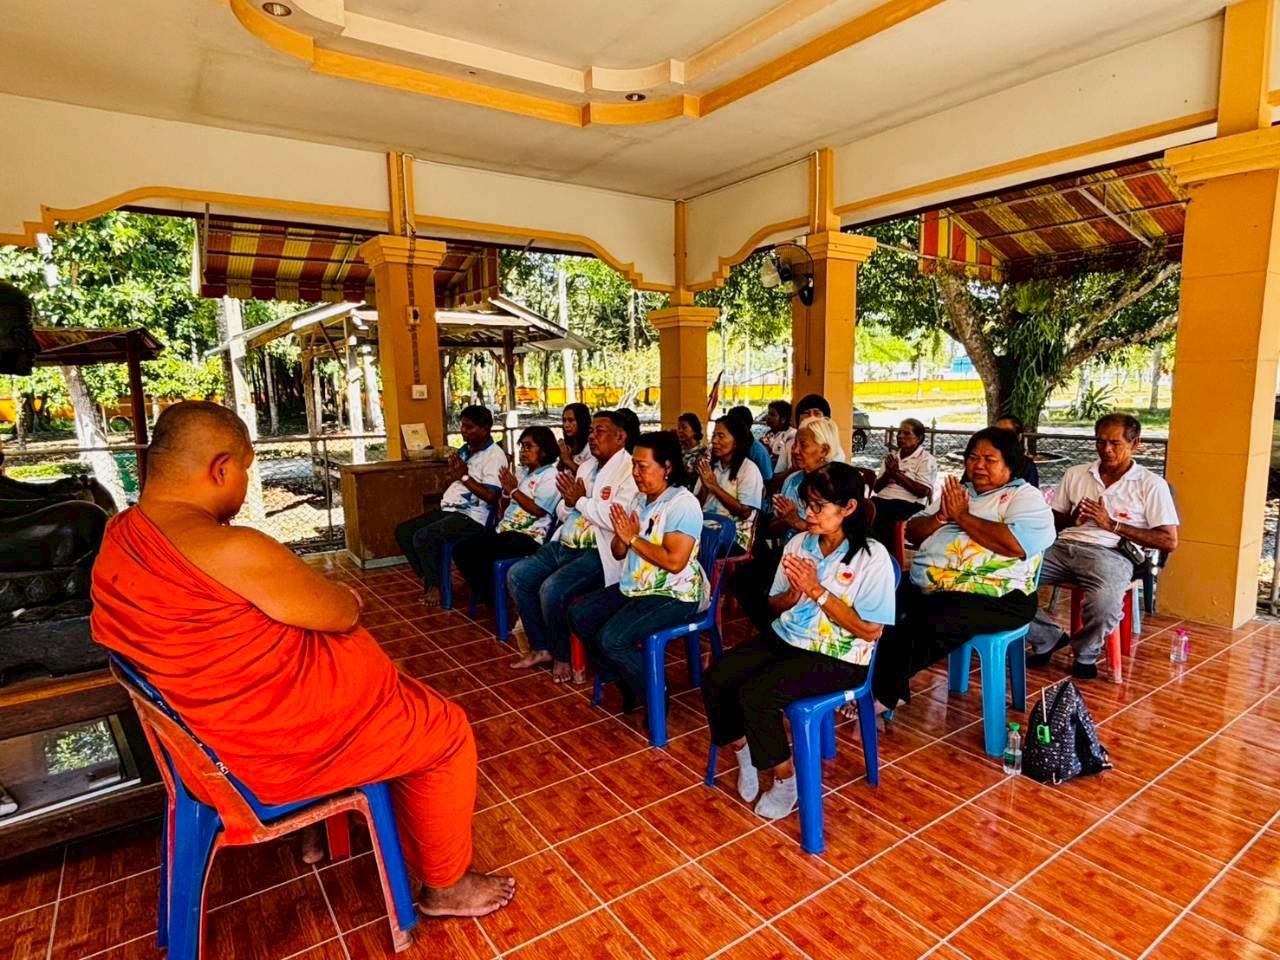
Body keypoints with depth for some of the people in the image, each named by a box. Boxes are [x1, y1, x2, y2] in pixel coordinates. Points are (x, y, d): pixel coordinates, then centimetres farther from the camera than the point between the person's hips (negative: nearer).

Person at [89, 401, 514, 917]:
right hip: (279, 745, -10)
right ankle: (444, 884, 23)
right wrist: (345, 597, 5)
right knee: (445, 730, 6)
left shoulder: (116, 539, -1)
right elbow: (343, 613, -19)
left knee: (402, 700, 28)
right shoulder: (233, 551, -31)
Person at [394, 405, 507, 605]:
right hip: (449, 509, 10)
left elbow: (491, 496, -22)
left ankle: (436, 586, -1)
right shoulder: (465, 450, 15)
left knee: (422, 537, -22)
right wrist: (453, 472, 1)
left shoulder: (494, 455, -13)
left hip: (471, 516, -10)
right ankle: (428, 579, 12)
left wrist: (465, 476, -17)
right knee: (403, 531, 4)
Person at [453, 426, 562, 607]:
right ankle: (486, 596, 8)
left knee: (479, 554, -24)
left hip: (528, 537, -9)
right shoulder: (522, 472, 19)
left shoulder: (550, 476, -7)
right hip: (506, 531, 9)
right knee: (462, 549, -3)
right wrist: (506, 487, 1)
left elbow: (539, 510, -17)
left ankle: (494, 598, -2)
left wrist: (514, 490, -12)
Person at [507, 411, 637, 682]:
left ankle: (563, 655, 3)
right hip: (565, 544, 9)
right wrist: (568, 502, -5)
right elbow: (562, 514, 19)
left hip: (598, 552, -9)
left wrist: (581, 501, -12)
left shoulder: (629, 470, -12)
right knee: (517, 575, 2)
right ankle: (541, 647, 15)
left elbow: (617, 519, -26)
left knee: (552, 589, -25)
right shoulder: (586, 467, 15)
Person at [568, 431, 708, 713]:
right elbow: (618, 553, 11)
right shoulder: (639, 499, 7)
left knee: (611, 639, -23)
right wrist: (620, 535, -11)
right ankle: (624, 681, 16)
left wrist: (634, 538, -19)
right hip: (634, 586, 9)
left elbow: (675, 561, -27)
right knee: (578, 616, 4)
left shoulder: (683, 504, -18)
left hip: (673, 595, -9)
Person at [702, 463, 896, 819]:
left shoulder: (872, 557, -13)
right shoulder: (798, 542, 2)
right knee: (714, 679, -11)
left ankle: (785, 778, 2)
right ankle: (745, 755, 14)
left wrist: (817, 591, -20)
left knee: (754, 695, -25)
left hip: (836, 658, -6)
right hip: (784, 638, 6)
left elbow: (870, 630, -15)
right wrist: (793, 594, -13)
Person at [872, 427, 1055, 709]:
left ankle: (882, 696, -16)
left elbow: (1015, 545, -19)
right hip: (923, 586, 7)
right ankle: (890, 691, -7)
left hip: (991, 596, -6)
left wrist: (962, 516, -11)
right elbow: (913, 532, 17)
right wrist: (941, 516, -4)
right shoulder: (957, 491, 20)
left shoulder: (1025, 497, 1)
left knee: (932, 625, -33)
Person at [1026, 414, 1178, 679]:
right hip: (1064, 546, 4)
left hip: (1111, 553, -4)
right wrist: (1073, 519, -2)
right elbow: (1052, 521, 21)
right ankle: (1048, 637, 1)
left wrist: (1112, 524, -7)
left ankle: (1086, 654, -3)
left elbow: (1169, 542, 1)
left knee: (1105, 602, -38)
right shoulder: (1075, 473, 18)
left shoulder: (1151, 484, 7)